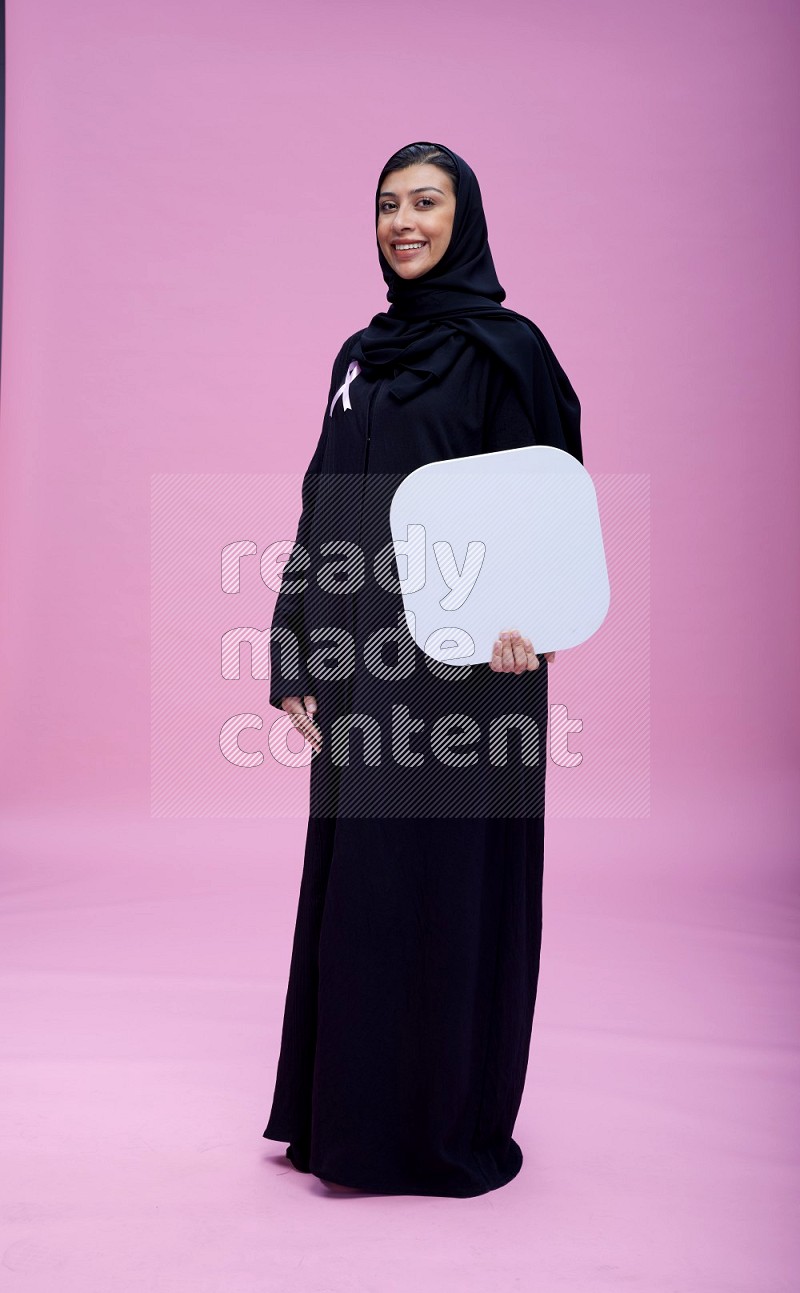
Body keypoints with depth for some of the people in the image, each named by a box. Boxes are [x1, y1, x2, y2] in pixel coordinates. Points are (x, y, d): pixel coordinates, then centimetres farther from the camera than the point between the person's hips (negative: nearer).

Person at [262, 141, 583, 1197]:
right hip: (364, 660, 7)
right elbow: (326, 509, 13)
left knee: (447, 881, 1)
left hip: (460, 660, -6)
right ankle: (349, 1107, 26)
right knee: (354, 876, 11)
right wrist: (300, 659, 7)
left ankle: (448, 1123, 17)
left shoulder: (506, 346, -4)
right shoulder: (361, 354, 15)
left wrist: (515, 613, -31)